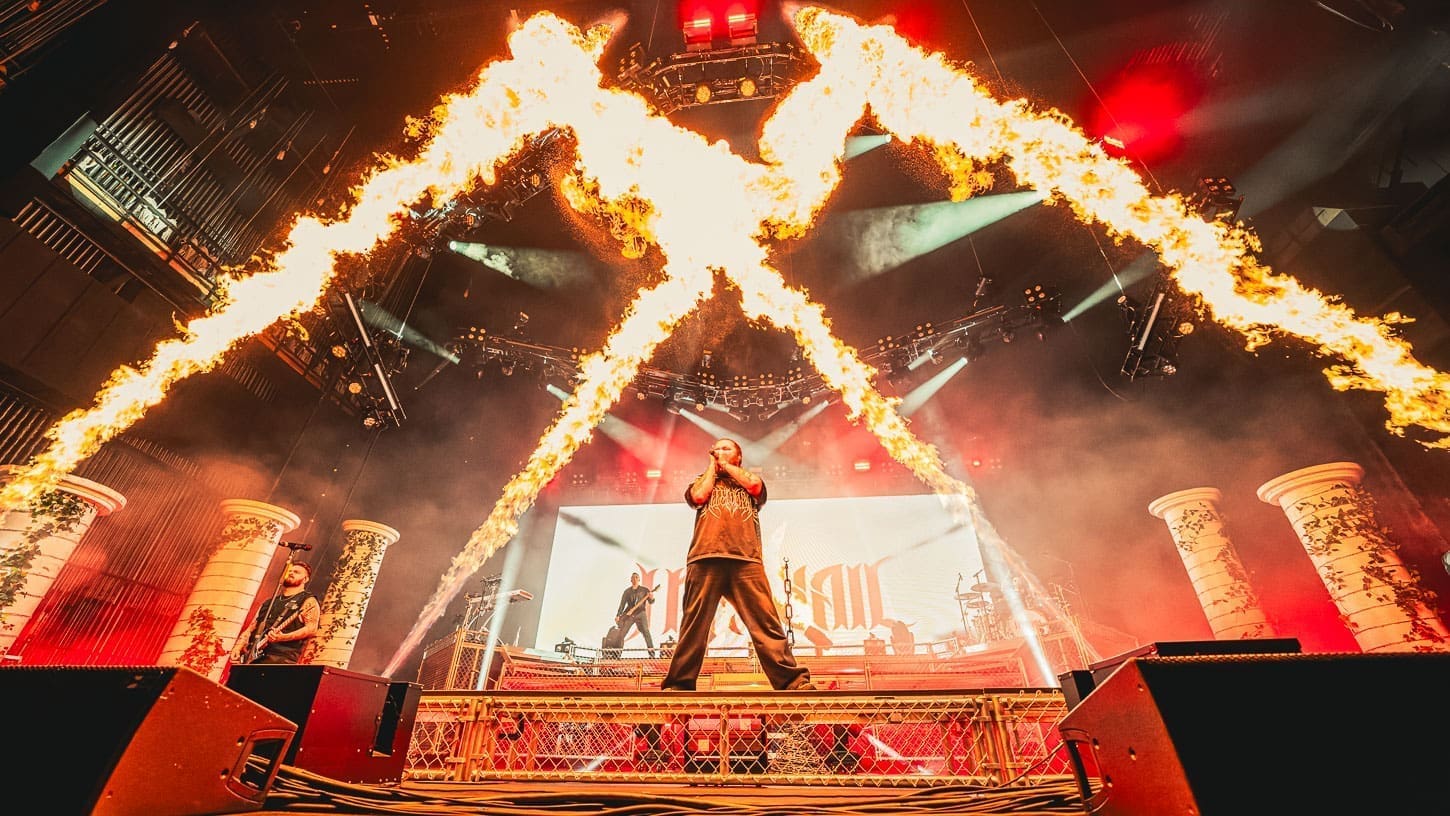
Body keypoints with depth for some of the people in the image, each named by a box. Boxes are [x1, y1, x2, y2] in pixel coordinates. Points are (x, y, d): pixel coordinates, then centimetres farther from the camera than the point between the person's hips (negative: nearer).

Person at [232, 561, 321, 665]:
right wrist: (238, 648, 8)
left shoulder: (308, 600, 3)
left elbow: (311, 629, -9)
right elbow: (250, 629, 24)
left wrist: (283, 637, -21)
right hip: (255, 655, 6)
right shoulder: (269, 602, 25)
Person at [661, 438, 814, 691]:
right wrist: (712, 465, 20)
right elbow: (699, 496, 7)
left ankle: (793, 680, -6)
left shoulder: (750, 479, 29)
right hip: (706, 559, 1)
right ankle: (679, 684, 5)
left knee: (765, 621, -7)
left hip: (746, 559, 0)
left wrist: (726, 465, 17)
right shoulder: (702, 480, 29)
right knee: (694, 623, -3)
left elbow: (755, 486, 6)